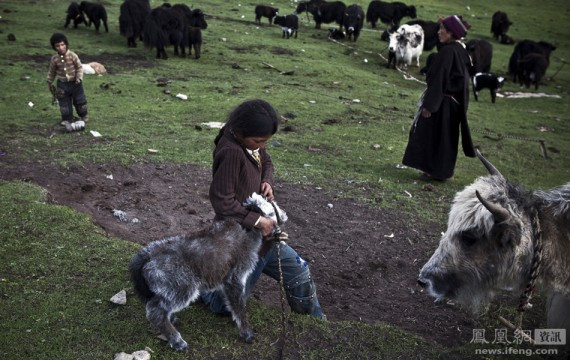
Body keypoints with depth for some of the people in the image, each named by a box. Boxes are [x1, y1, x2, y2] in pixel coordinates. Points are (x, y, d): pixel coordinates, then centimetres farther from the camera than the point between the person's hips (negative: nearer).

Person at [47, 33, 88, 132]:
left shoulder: (72, 55, -13)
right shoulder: (54, 59, -6)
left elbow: (79, 67, -5)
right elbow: (51, 72, 7)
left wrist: (79, 78, -16)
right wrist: (50, 83, 11)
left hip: (75, 82, -2)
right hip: (62, 84, 2)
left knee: (79, 101, 9)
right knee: (64, 103, 5)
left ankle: (83, 116, 29)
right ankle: (67, 119, 19)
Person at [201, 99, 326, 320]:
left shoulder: (251, 141, -3)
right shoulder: (231, 152, -30)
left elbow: (266, 162, 17)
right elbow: (222, 201, -31)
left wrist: (267, 182, -5)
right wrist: (257, 220, -24)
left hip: (261, 235, 9)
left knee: (299, 272, 18)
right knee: (227, 307, 9)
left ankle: (315, 319, 39)